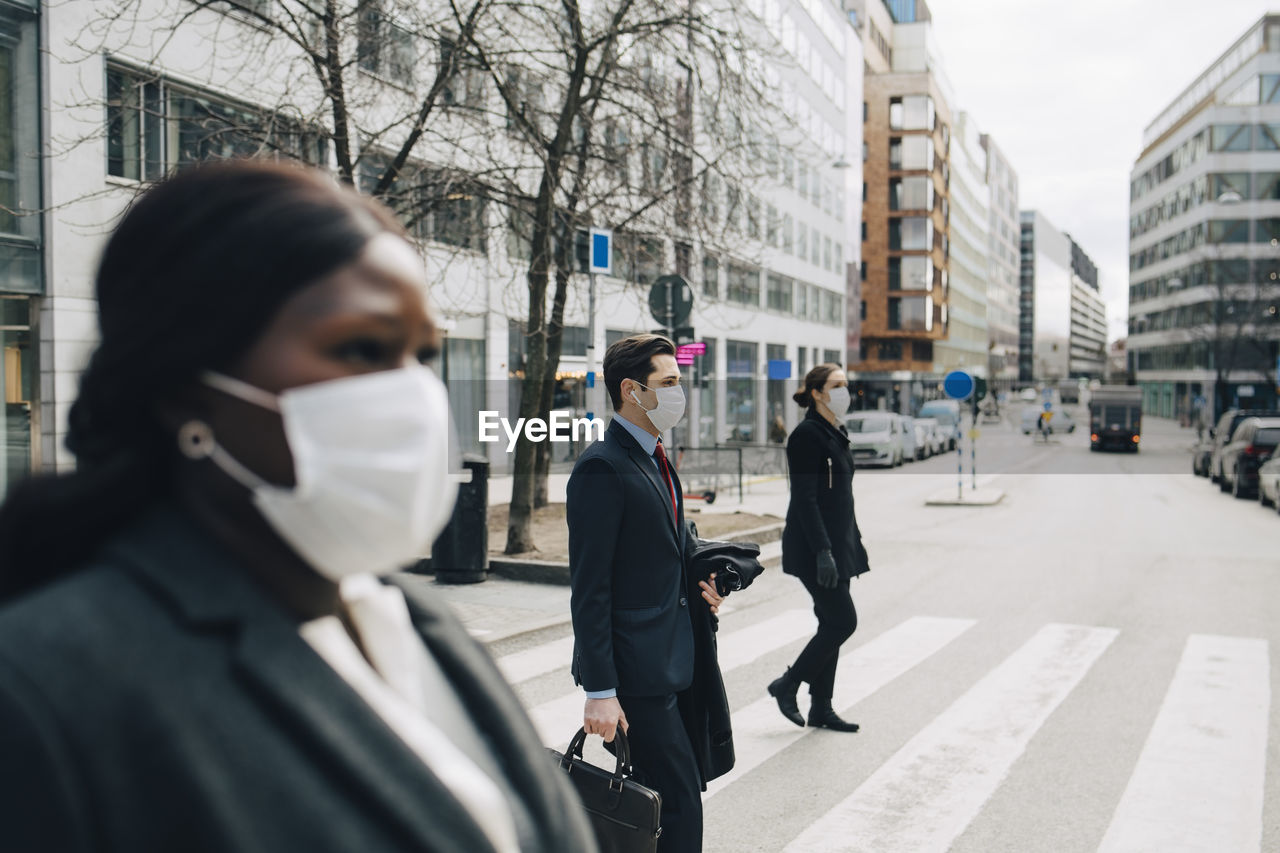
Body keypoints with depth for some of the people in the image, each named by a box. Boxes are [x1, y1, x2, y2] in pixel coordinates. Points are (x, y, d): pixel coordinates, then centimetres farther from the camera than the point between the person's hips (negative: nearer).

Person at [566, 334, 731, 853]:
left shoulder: (655, 459, 13)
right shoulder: (602, 468, -15)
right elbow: (589, 589, -18)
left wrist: (700, 580, 5)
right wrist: (600, 691, -19)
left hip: (679, 663, 9)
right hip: (638, 672, -9)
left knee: (680, 792, 15)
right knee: (680, 803, -5)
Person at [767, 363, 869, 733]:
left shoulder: (836, 434, 14)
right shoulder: (806, 435, -14)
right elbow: (805, 499, -20)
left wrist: (854, 542, 18)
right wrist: (823, 552, -24)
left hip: (838, 544, 9)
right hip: (814, 547, -9)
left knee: (832, 624, 10)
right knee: (843, 621, -8)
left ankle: (821, 709, 18)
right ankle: (787, 684, 8)